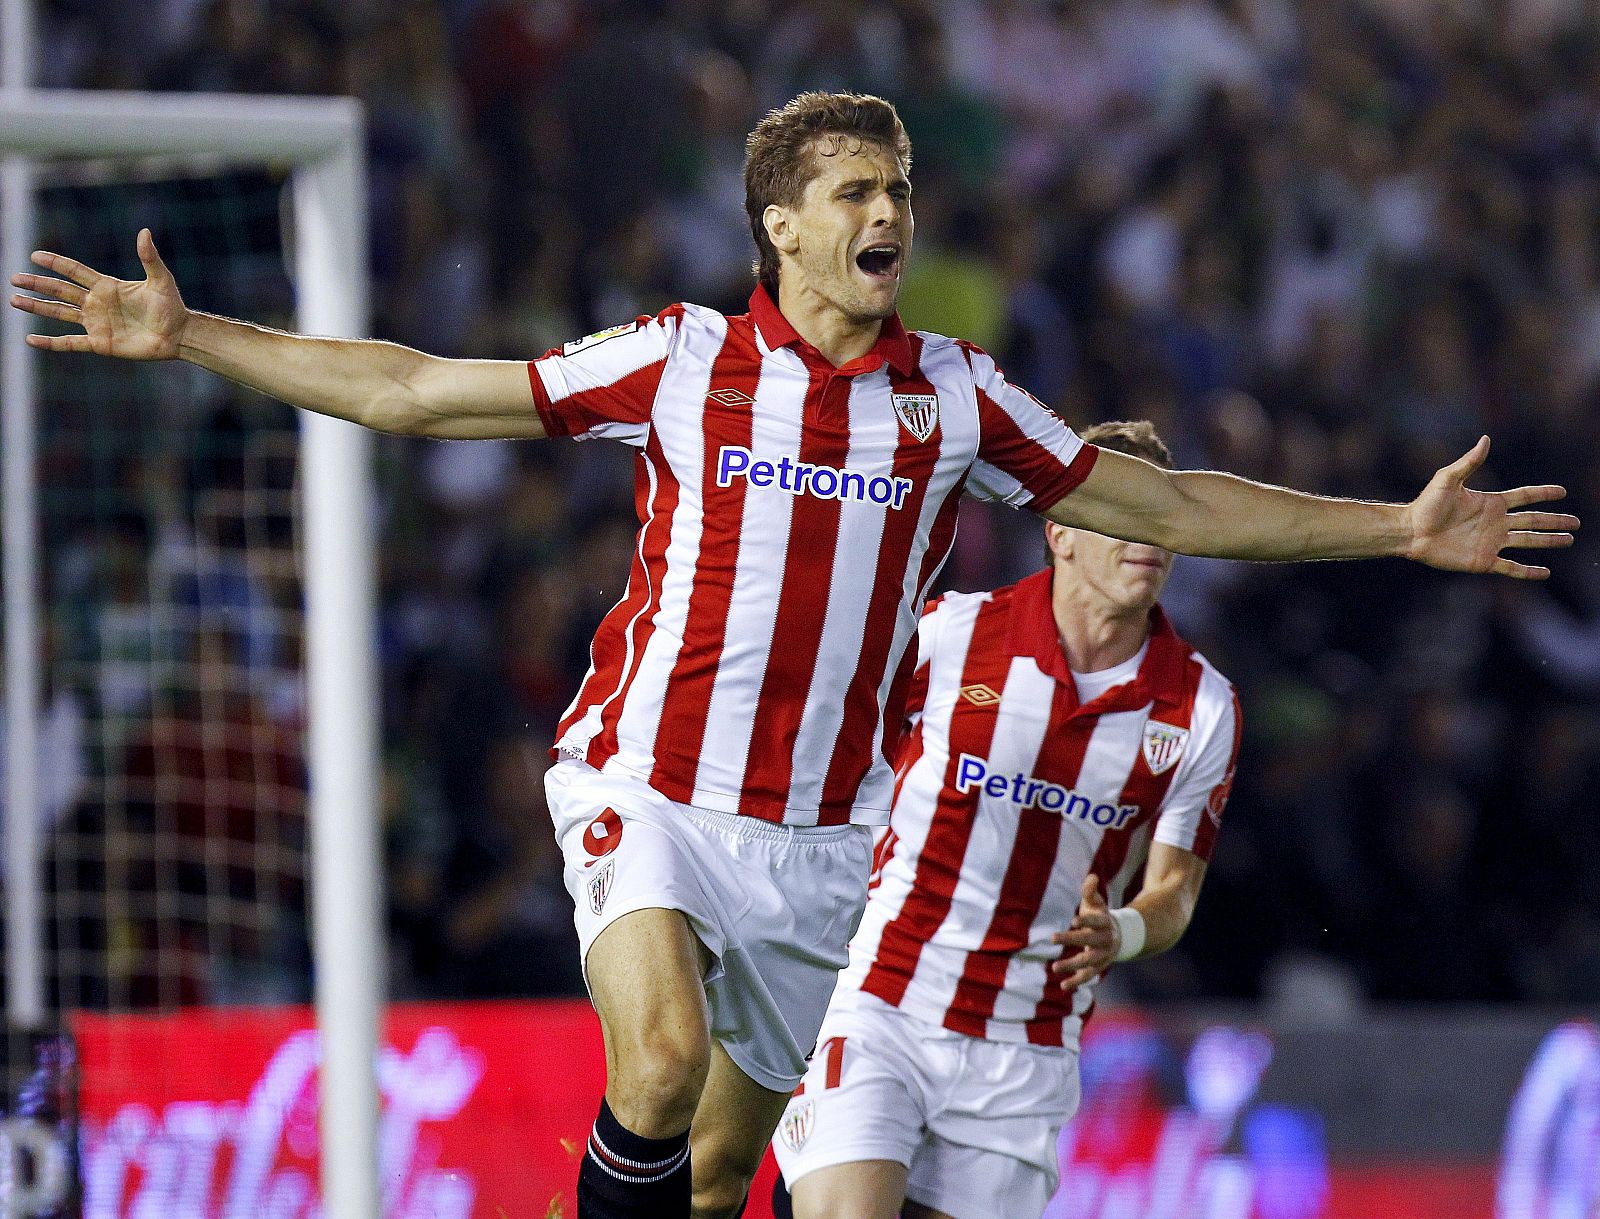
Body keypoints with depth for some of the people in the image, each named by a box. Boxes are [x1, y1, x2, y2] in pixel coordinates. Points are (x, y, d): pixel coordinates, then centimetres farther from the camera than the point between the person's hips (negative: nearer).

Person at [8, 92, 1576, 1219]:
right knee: (662, 1057, -29)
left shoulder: (954, 395, 3)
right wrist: (187, 337, -3)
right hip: (646, 784, -3)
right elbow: (408, 391, 1)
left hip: (819, 831, 3)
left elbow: (1167, 507, 11)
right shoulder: (678, 360, -3)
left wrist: (1398, 529, 5)